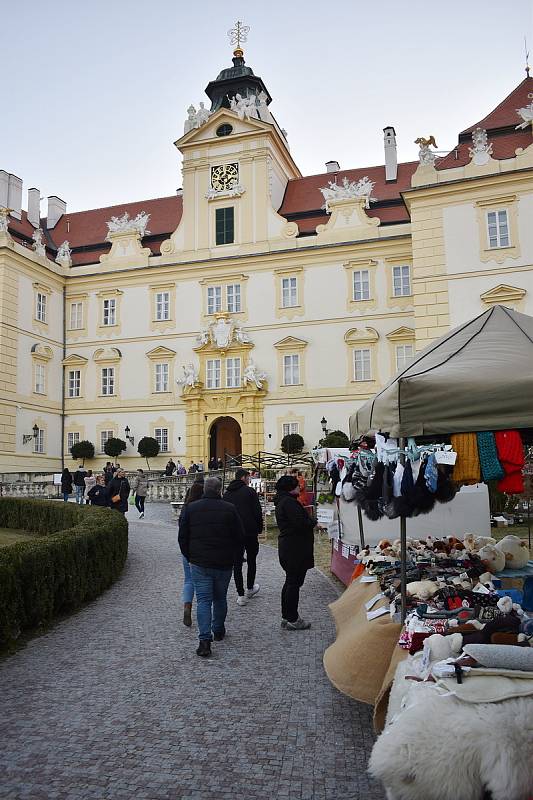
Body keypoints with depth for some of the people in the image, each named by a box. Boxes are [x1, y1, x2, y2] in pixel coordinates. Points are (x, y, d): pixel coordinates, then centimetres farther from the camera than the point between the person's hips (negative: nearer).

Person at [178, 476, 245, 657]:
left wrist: (190, 557, 14)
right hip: (224, 564, 1)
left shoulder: (190, 508, -3)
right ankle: (219, 630, 32)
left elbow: (182, 537, 2)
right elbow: (240, 538, -1)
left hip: (199, 563, 0)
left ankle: (205, 639, -9)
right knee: (220, 598, 18)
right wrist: (234, 558, 12)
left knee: (203, 599, 1)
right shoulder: (230, 509, -5)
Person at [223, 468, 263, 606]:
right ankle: (250, 588, 27)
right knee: (251, 560, 16)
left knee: (237, 563, 5)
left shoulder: (226, 494, 9)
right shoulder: (250, 491, -6)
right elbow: (258, 512, -10)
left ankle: (240, 595, 4)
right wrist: (259, 528, 2)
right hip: (250, 532, -3)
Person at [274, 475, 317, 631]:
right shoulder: (289, 502, -19)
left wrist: (309, 520, 5)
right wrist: (313, 521, -7)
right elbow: (300, 523, -25)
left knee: (290, 582, 17)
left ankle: (286, 616, 26)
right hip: (295, 549, -11)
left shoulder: (281, 502, 15)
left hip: (287, 546, 11)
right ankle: (292, 619, 5)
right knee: (294, 582, -3)